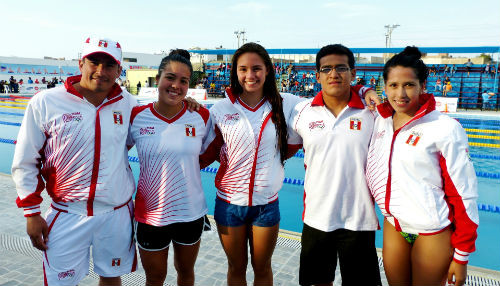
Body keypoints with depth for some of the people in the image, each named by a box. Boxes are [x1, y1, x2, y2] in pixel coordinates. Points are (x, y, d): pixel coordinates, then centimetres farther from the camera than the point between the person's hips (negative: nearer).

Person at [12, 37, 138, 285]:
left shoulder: (127, 103, -3)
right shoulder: (45, 103, -9)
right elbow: (25, 164, -3)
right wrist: (32, 213, -2)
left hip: (117, 214, 2)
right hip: (67, 216, -1)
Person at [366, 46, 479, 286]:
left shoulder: (445, 128, -15)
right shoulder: (381, 122, -2)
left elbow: (464, 194, -12)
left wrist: (461, 255, -9)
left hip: (432, 232, -4)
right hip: (393, 225, 5)